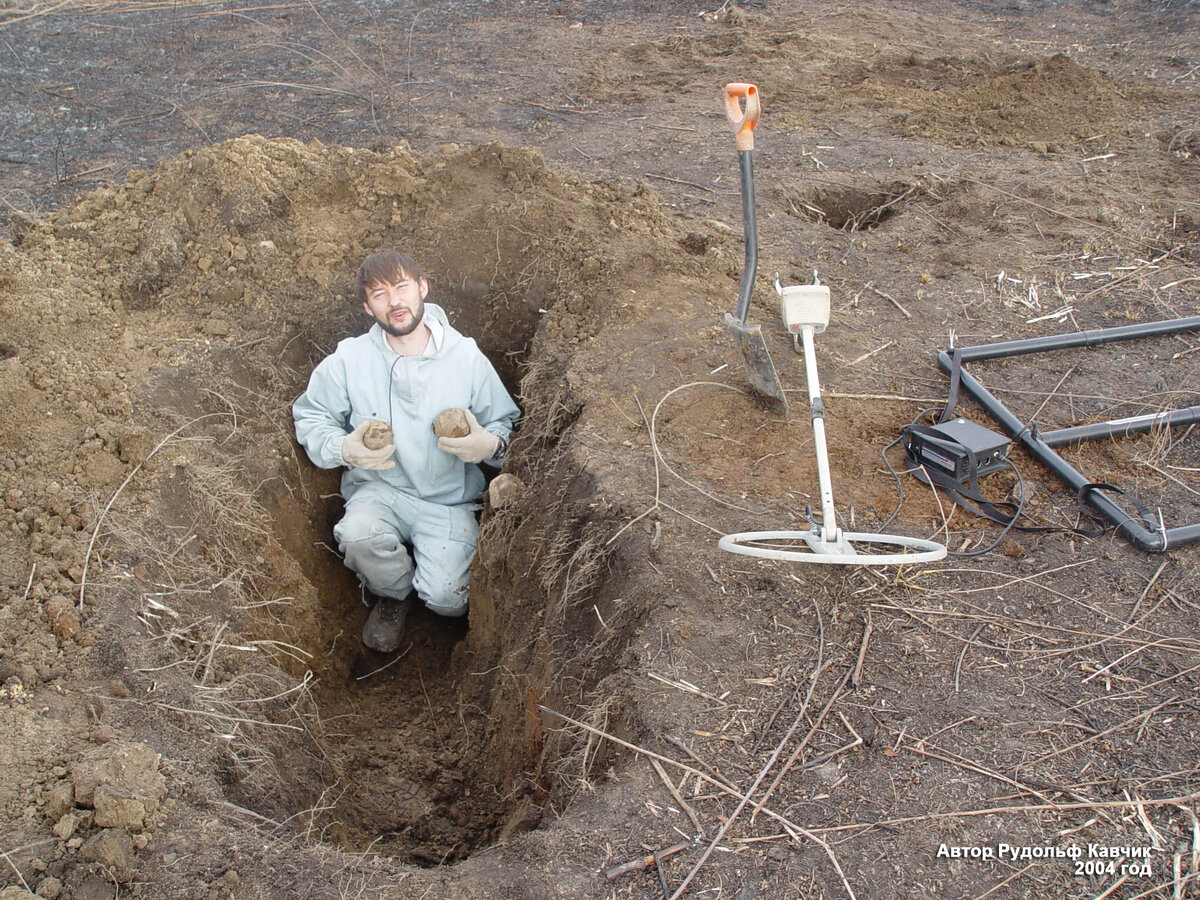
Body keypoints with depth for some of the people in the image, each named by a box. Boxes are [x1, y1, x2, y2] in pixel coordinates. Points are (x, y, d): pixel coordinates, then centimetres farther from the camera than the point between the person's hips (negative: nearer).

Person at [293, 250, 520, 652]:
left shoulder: (467, 358, -7)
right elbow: (310, 416, 5)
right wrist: (344, 449, -17)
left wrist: (489, 444, -22)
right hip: (379, 487, 1)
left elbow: (507, 423, 4)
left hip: (450, 498, 0)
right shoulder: (350, 359, -7)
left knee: (445, 599, -19)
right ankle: (395, 594, 3)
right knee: (358, 537, -34)